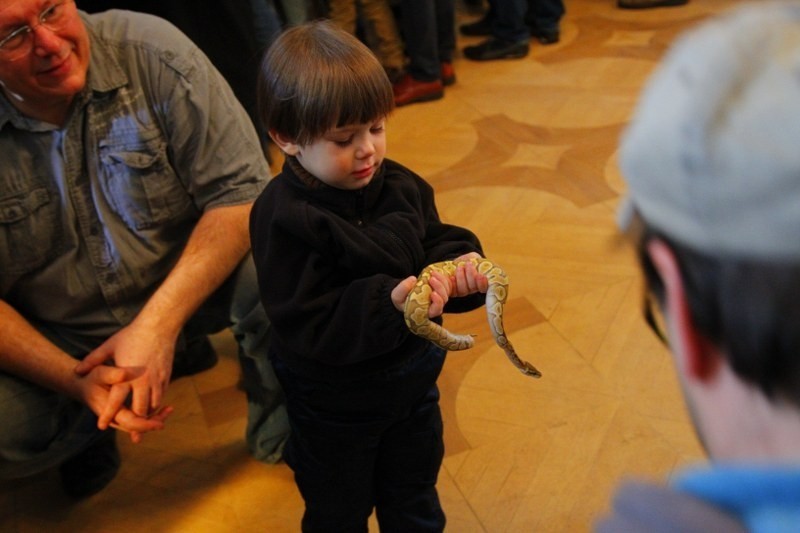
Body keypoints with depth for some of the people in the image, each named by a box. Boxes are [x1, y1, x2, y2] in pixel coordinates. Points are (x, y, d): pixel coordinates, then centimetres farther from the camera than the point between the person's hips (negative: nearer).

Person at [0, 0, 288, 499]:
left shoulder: (152, 51, -18)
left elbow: (241, 192, -19)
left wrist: (157, 325, -28)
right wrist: (76, 381, -26)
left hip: (186, 285, 0)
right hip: (54, 337, 1)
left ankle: (279, 430, 2)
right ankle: (90, 427, 11)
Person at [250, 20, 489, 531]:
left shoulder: (401, 186, -9)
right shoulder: (282, 217, -26)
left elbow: (434, 243, 0)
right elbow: (306, 325, -30)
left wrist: (461, 265, -23)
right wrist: (388, 303, -40)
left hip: (411, 383, 5)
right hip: (332, 406, -5)